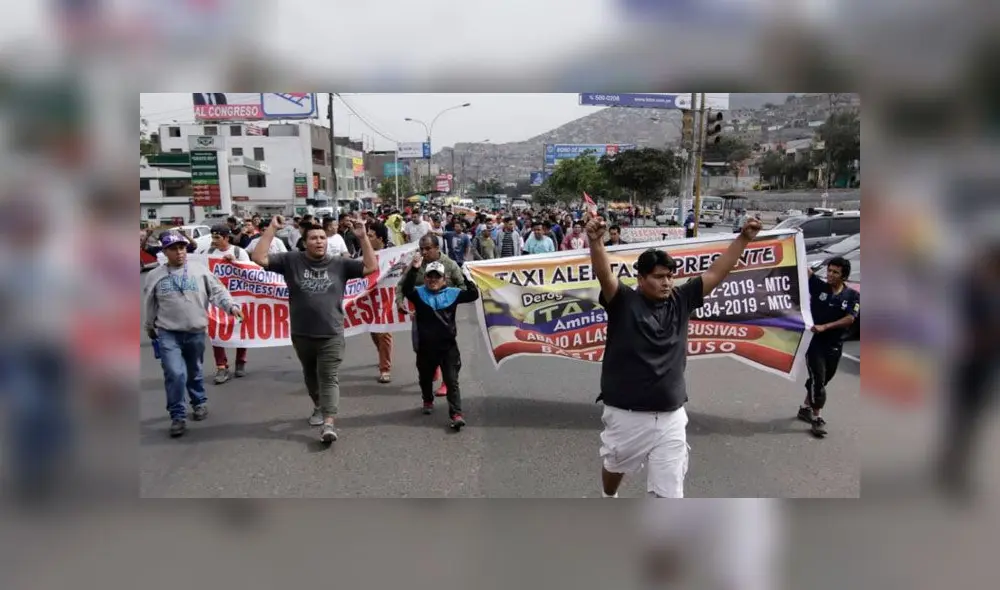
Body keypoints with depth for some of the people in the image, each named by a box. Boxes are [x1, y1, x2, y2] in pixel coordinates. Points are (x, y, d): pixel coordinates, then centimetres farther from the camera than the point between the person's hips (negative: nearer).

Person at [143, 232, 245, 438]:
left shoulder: (200, 271, -2)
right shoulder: (155, 275, 2)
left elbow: (217, 291, -4)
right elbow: (150, 305, 15)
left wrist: (231, 305, -22)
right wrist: (150, 327, 24)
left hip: (196, 332, 1)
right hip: (168, 333, -1)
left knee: (194, 372, 16)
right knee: (174, 373, -12)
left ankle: (200, 402, 39)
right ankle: (178, 416, 0)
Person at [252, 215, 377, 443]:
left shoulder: (339, 263, -1)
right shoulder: (291, 260, -2)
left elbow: (371, 267, -5)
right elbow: (259, 258, -7)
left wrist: (363, 238, -13)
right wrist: (272, 229, -12)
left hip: (331, 335, -2)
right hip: (301, 334, 2)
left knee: (329, 378, -6)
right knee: (310, 375, 22)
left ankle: (328, 424, -11)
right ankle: (318, 406, 45)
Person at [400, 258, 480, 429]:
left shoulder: (452, 293, 1)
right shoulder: (419, 293, -3)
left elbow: (473, 295, -6)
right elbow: (405, 289, -23)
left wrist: (465, 278, -19)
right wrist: (414, 269, -33)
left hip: (448, 346, -1)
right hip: (426, 347, 1)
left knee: (452, 381, -5)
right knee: (426, 378, 22)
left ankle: (456, 415, -6)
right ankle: (428, 401, 49)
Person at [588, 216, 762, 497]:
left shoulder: (681, 300, 1)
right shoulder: (623, 301, -11)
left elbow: (716, 273, 2)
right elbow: (604, 275, -28)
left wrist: (744, 239, -4)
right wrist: (596, 242, -45)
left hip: (671, 416, 2)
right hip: (626, 415, -2)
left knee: (670, 492, 6)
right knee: (614, 467, 26)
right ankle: (609, 499, 59)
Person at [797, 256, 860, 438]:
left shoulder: (853, 296, -3)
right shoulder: (818, 286, -6)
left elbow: (850, 318, -13)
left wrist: (824, 327, -21)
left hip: (835, 346, 3)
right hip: (814, 341, -3)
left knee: (822, 381, 16)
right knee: (818, 380, -6)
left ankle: (805, 407, 35)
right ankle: (816, 418, 4)